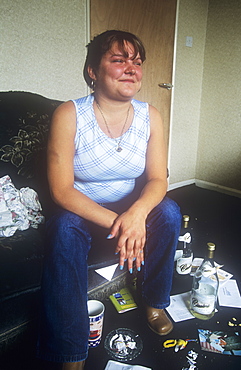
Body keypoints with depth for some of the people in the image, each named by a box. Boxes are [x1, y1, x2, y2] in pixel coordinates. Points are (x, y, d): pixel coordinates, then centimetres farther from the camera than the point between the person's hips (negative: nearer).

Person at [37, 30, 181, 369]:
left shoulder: (150, 116, -8)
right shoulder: (69, 115, -19)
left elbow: (158, 179, -9)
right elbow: (62, 190, -22)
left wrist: (137, 213, -32)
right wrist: (115, 223, -33)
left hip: (132, 206, 4)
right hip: (80, 209, -3)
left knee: (169, 211, -22)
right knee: (65, 229, -33)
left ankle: (155, 302, 3)